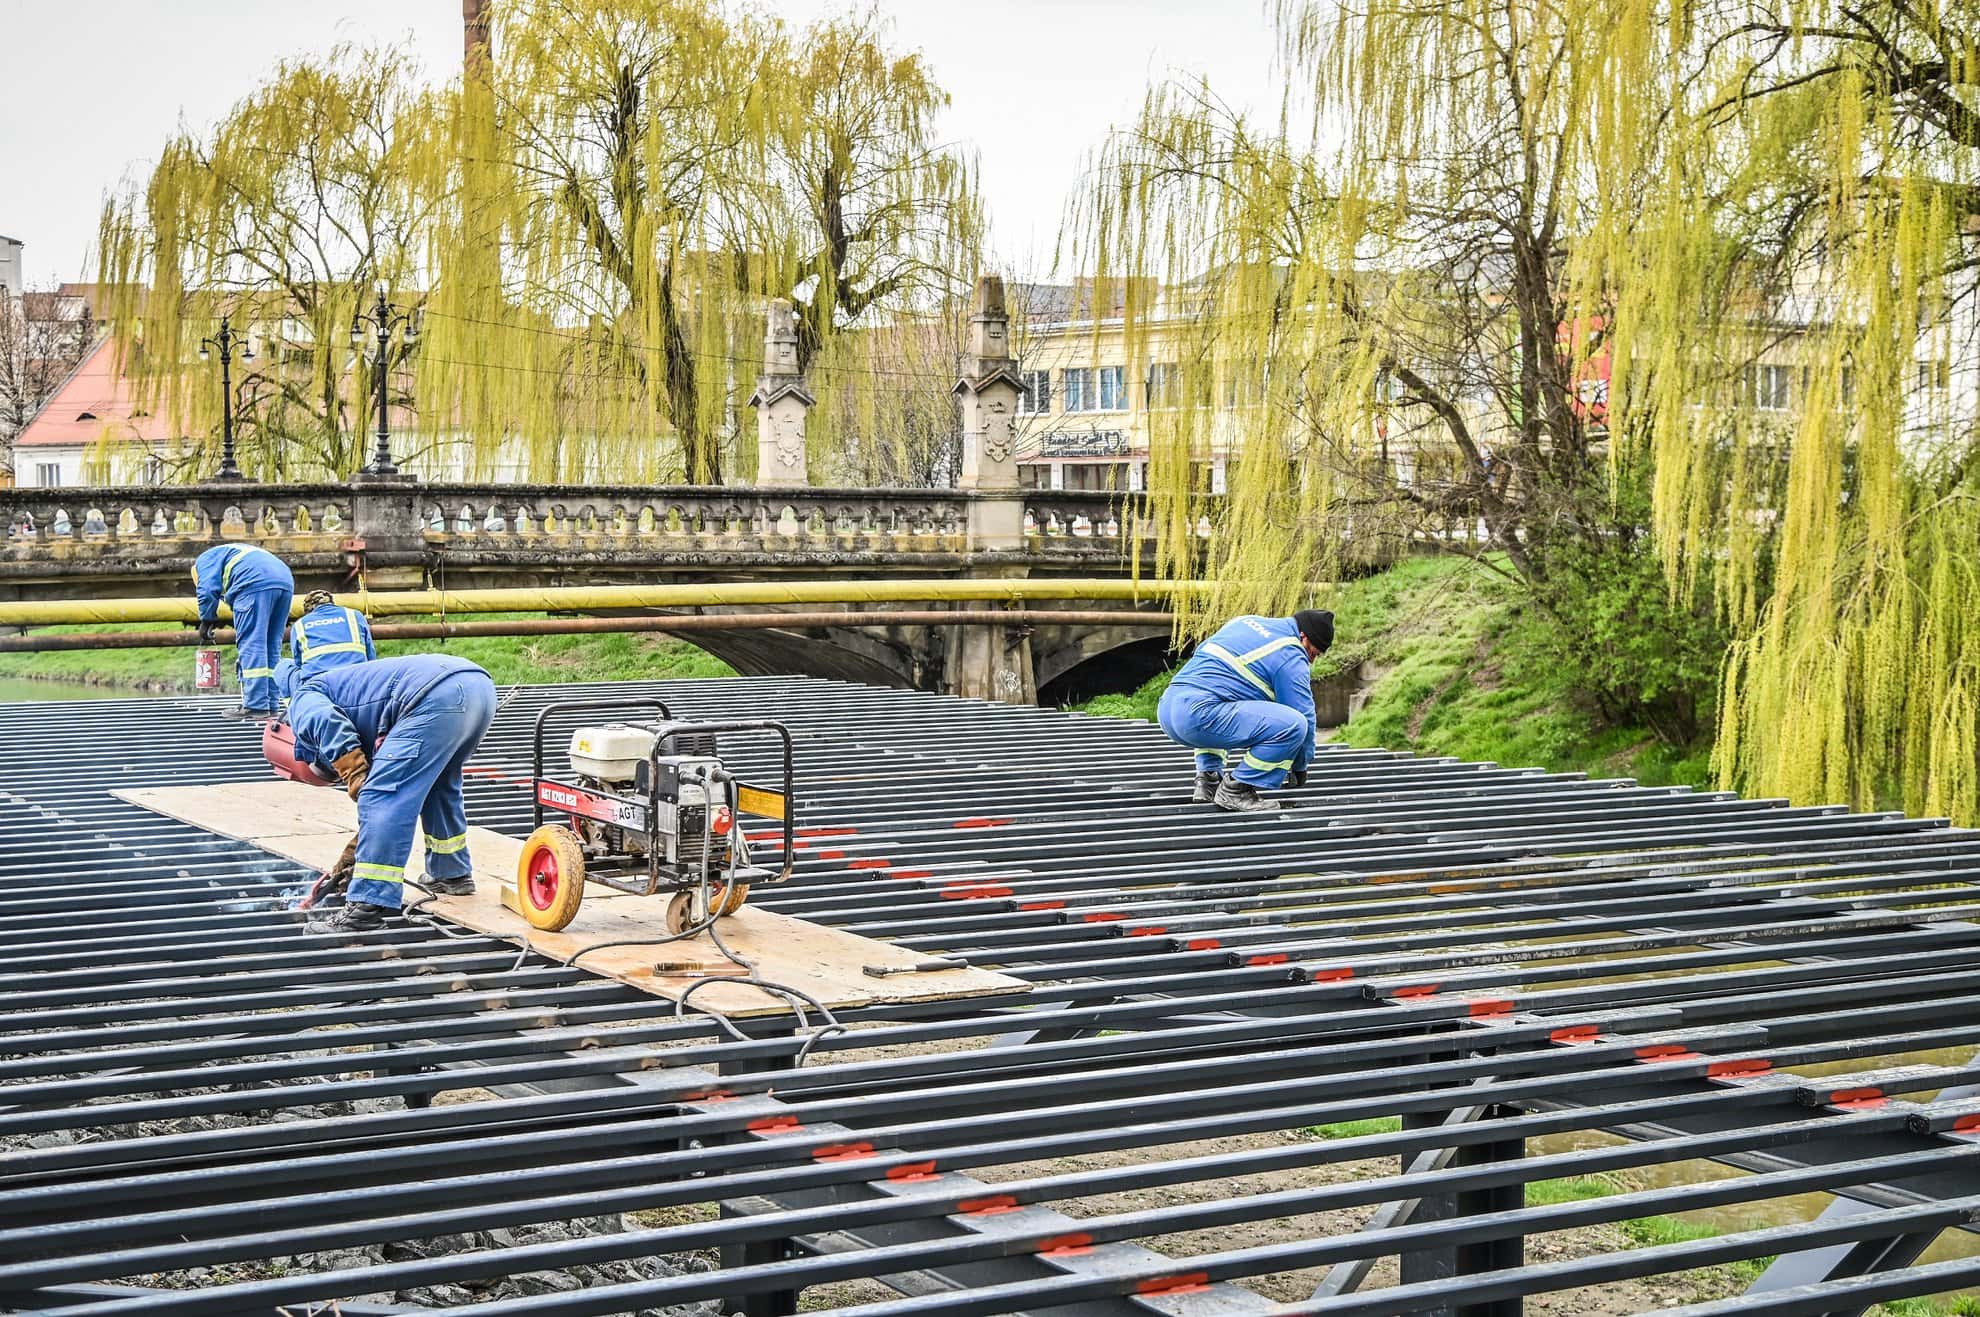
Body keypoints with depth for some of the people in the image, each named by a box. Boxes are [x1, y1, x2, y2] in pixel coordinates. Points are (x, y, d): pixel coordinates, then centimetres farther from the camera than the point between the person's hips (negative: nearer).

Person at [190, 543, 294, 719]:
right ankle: (271, 705, 11)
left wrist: (206, 621, 13)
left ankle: (256, 706, -10)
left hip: (256, 585, -8)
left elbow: (207, 591, 0)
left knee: (251, 645, -6)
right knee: (272, 647, 12)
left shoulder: (206, 559, 20)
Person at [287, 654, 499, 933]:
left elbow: (324, 721, -11)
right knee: (440, 787, 32)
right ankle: (452, 874, 45)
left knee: (382, 797, -7)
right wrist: (354, 853, 50)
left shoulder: (303, 700, 17)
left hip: (438, 697, -10)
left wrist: (355, 777, -5)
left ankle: (366, 907, -11)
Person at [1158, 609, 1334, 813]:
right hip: (1199, 712, -9)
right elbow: (1305, 715, 5)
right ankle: (1235, 790, -4)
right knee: (1294, 725, -12)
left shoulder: (1245, 621, 25)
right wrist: (1299, 766, 22)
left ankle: (1208, 779, 23)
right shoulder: (1291, 658, 1)